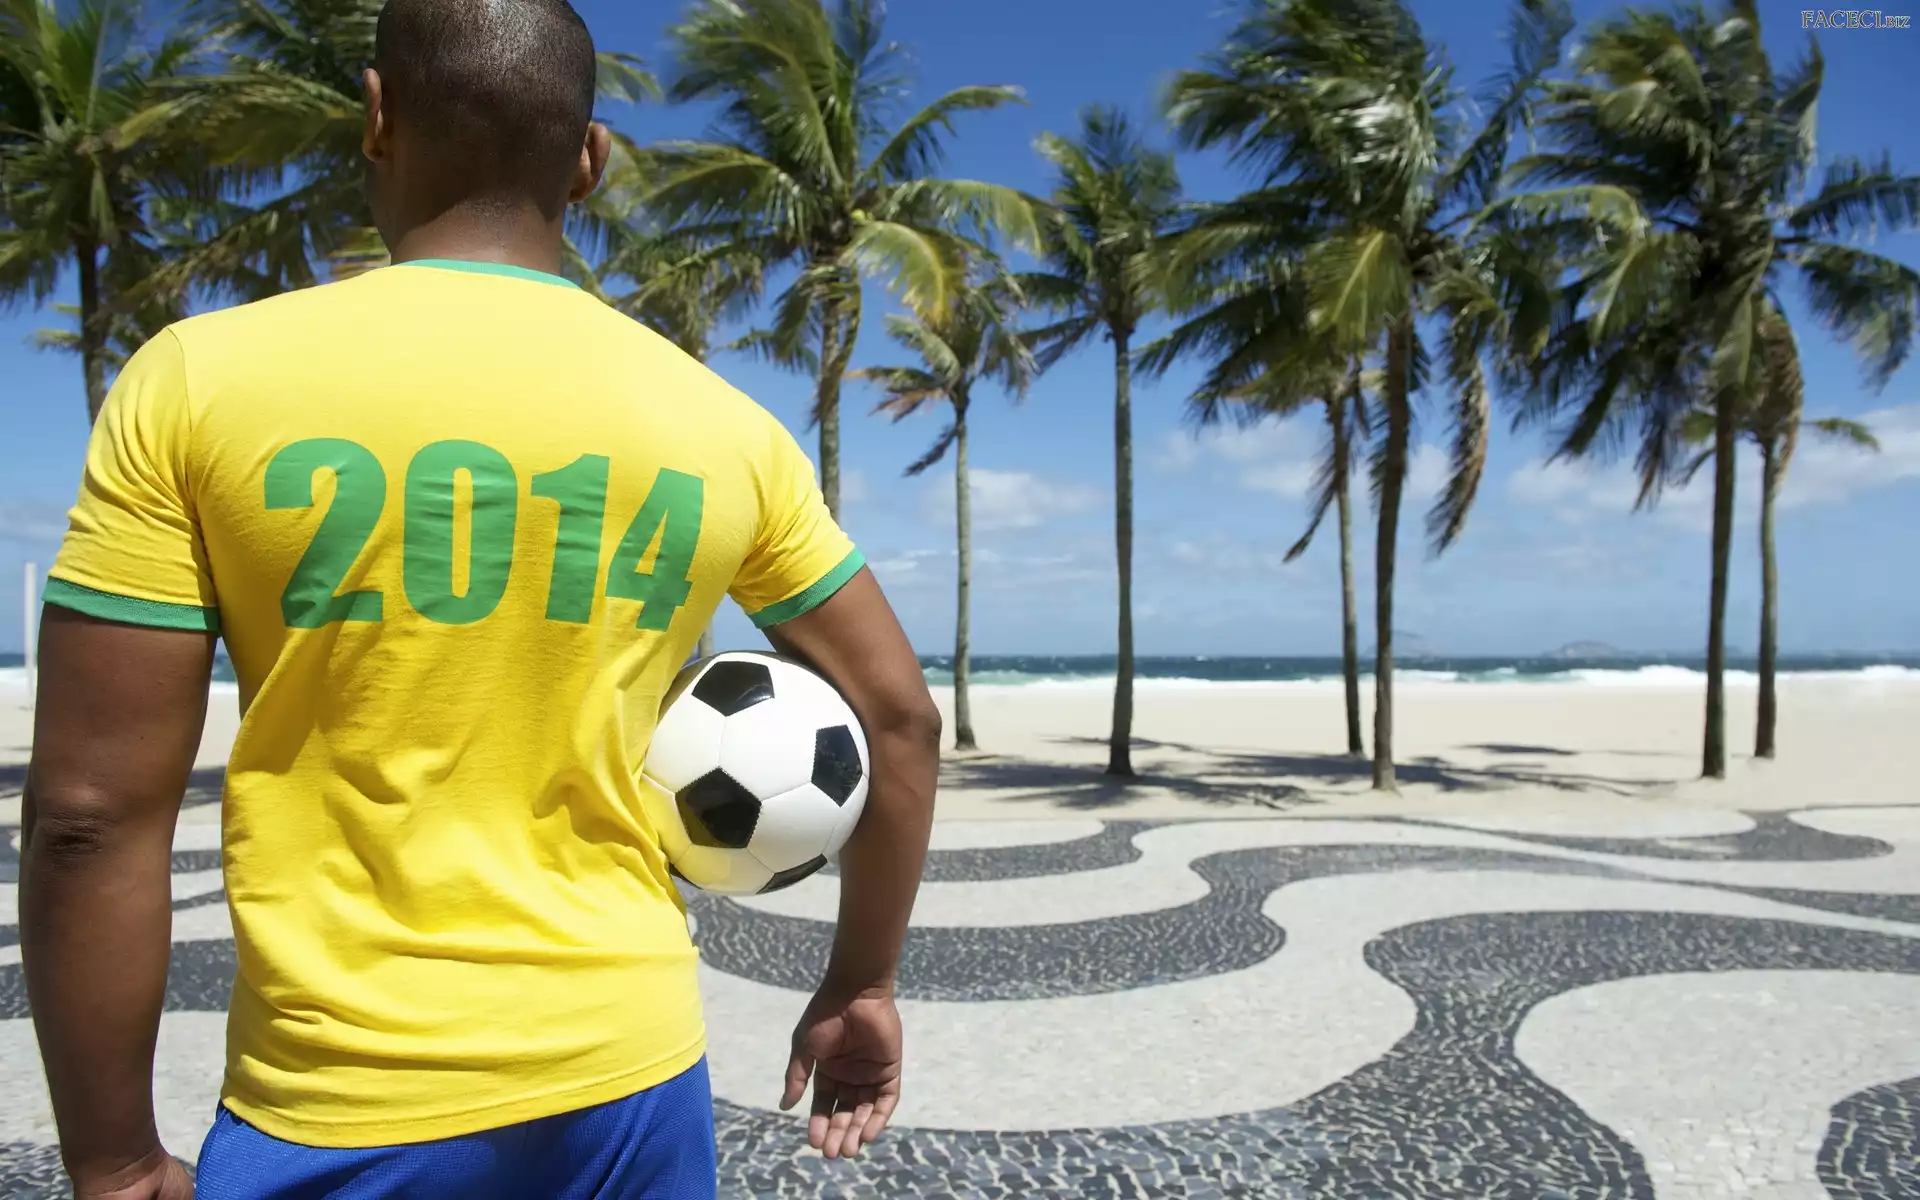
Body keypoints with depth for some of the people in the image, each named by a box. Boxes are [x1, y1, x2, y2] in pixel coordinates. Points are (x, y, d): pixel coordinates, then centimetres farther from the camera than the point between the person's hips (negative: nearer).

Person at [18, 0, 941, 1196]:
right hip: (629, 1072, 3)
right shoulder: (722, 424, -2)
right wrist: (861, 988, 15)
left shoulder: (201, 378, -8)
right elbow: (900, 713, 4)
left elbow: (92, 811, -8)